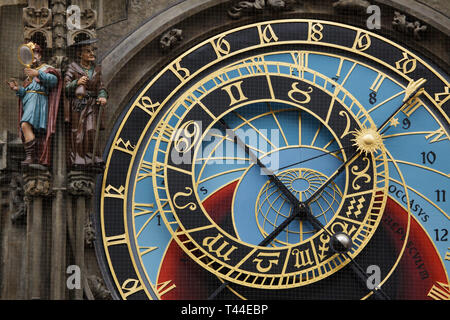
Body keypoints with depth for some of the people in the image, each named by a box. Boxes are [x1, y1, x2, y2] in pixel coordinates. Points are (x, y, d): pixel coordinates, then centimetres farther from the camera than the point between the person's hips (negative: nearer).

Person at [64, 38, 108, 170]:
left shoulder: (96, 69, 12)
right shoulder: (73, 68, 1)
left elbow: (100, 87, 11)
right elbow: (66, 86, -5)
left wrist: (102, 97, -10)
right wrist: (77, 83, -24)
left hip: (92, 105, 3)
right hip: (76, 105, -3)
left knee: (91, 132, -6)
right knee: (77, 133, -3)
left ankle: (92, 161, 1)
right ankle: (77, 161, 2)